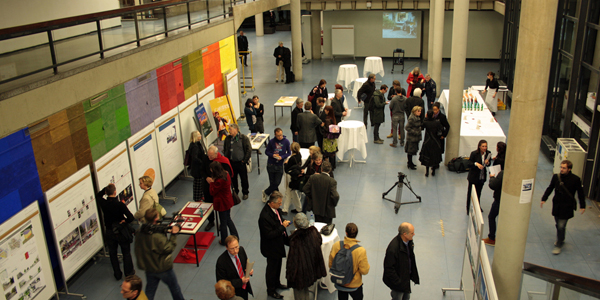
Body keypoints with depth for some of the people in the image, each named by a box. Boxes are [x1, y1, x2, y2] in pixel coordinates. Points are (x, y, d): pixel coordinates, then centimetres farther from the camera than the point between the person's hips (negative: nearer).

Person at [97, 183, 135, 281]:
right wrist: (124, 222, -11)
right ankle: (128, 272, 28)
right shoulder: (120, 204, -24)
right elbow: (131, 218, -29)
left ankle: (117, 274, 27)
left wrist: (106, 188, 1)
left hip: (109, 232, 3)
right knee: (126, 252, 16)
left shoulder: (103, 203, -14)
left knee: (112, 253, 18)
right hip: (121, 232, -3)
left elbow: (98, 195, 12)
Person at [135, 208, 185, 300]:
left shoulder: (139, 233, -9)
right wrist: (173, 235, -18)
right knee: (174, 288, 18)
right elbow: (168, 248, -22)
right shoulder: (158, 236, -32)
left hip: (148, 268, 6)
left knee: (149, 292, 20)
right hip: (163, 268, -6)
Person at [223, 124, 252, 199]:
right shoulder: (228, 138, 5)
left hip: (241, 162, -4)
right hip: (231, 162, 4)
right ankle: (235, 192, 33)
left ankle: (245, 193, 25)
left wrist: (245, 160, -9)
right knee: (233, 178, 13)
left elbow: (249, 149, -7)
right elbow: (224, 150, 16)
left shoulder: (244, 138, -9)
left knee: (244, 179, 7)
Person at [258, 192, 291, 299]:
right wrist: (283, 227, -29)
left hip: (278, 244, 9)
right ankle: (271, 290, 33)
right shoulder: (264, 217, -35)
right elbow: (269, 235, -31)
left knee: (278, 265, 27)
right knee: (272, 268, 12)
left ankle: (276, 283, 50)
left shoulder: (276, 209, -7)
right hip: (271, 248, -9)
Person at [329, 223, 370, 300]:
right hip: (354, 285, -2)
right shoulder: (361, 251, -28)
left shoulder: (336, 246, -20)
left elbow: (330, 265, -7)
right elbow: (364, 271, -19)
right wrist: (367, 264, 1)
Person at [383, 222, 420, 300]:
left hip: (407, 277, 8)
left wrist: (413, 275, 12)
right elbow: (389, 268, -26)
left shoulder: (409, 242, -8)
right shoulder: (393, 248, -34)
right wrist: (398, 282, -22)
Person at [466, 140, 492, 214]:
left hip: (482, 177, 4)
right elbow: (469, 164, -12)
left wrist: (487, 163, -17)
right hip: (473, 177, -4)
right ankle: (468, 207, 21)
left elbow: (489, 165, 6)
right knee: (470, 192, 5)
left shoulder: (488, 154, -5)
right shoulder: (474, 154, -17)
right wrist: (476, 164, -30)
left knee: (478, 192, 18)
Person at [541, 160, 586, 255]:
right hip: (556, 205, 4)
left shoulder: (575, 179, -11)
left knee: (561, 226, -6)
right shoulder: (556, 177, -3)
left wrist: (582, 206, 0)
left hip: (567, 207, -4)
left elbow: (580, 193, -1)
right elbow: (550, 188, 9)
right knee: (558, 225, 16)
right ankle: (561, 239, 40)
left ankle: (559, 245, 9)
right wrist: (544, 199, 4)